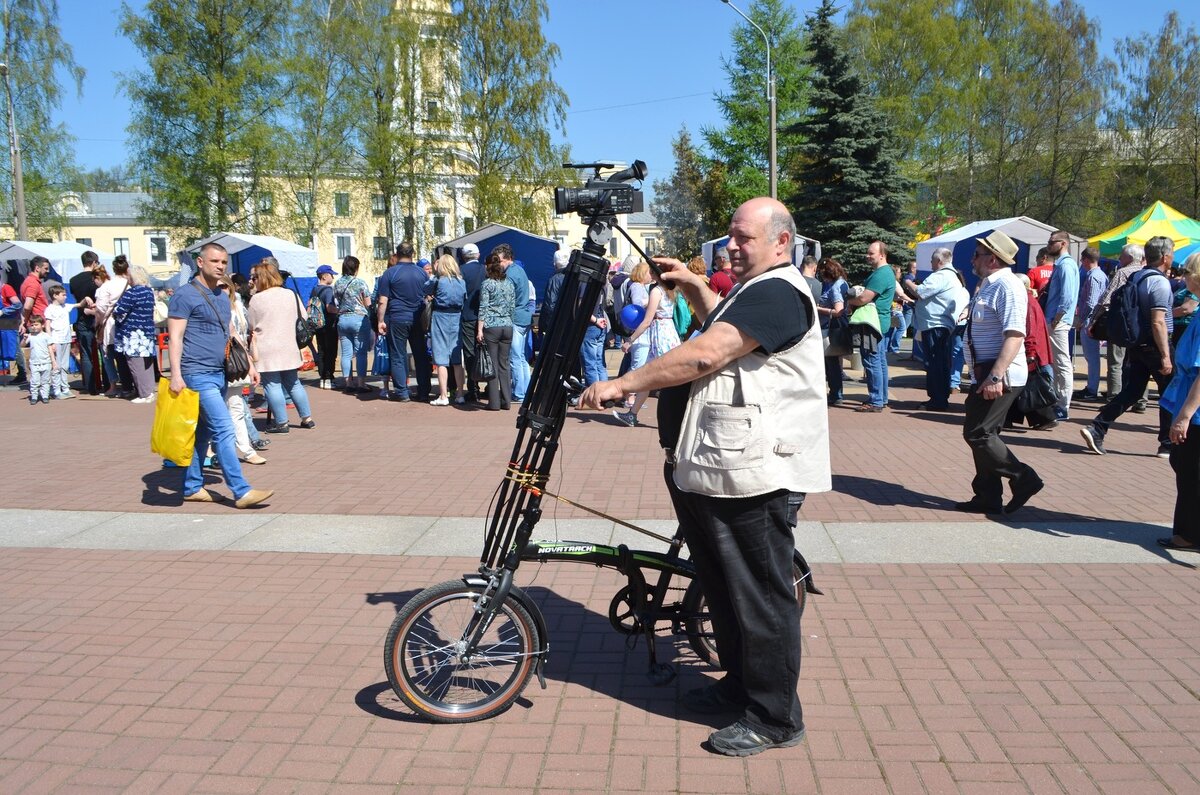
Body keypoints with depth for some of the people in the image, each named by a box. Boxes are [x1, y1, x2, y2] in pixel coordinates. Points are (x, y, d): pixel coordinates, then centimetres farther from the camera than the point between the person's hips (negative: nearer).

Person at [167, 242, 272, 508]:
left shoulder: (223, 297, 16)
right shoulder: (185, 295, -7)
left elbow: (231, 335, 23)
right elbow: (175, 337, -12)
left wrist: (250, 365, 18)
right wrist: (176, 374, -21)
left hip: (219, 375, 8)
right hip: (198, 374, -8)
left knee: (203, 432, 13)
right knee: (224, 430, -12)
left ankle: (192, 487, 22)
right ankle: (241, 491, -11)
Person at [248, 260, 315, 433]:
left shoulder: (257, 299, -10)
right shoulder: (291, 295, 3)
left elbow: (251, 326, -2)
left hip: (267, 350, -5)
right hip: (290, 348, 5)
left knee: (272, 385, 2)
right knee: (294, 383, 16)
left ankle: (281, 423, 3)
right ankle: (307, 418, 19)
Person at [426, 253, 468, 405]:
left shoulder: (438, 280, -9)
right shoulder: (462, 281, 4)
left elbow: (426, 290, 5)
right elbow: (465, 299, 10)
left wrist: (434, 273, 8)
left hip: (440, 317, -4)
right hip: (457, 318, 4)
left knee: (441, 360, -1)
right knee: (457, 360, 10)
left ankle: (443, 396, -1)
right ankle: (460, 395, 12)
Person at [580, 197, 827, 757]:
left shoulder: (777, 293, -16)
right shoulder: (753, 290, 20)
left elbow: (704, 354, -26)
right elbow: (720, 326, 41)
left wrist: (621, 384, -22)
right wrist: (692, 286, 25)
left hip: (754, 477, -12)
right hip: (712, 472, 12)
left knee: (760, 598, 0)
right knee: (722, 589, 21)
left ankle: (775, 719, 13)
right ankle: (739, 685, 38)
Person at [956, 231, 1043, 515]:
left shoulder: (1007, 286, -16)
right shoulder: (988, 286, 15)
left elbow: (1015, 335, -25)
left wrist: (995, 376, -30)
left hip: (999, 376, -10)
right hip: (986, 373, 10)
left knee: (977, 433, -10)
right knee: (984, 434, 12)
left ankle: (1024, 479, 2)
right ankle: (988, 498, 19)